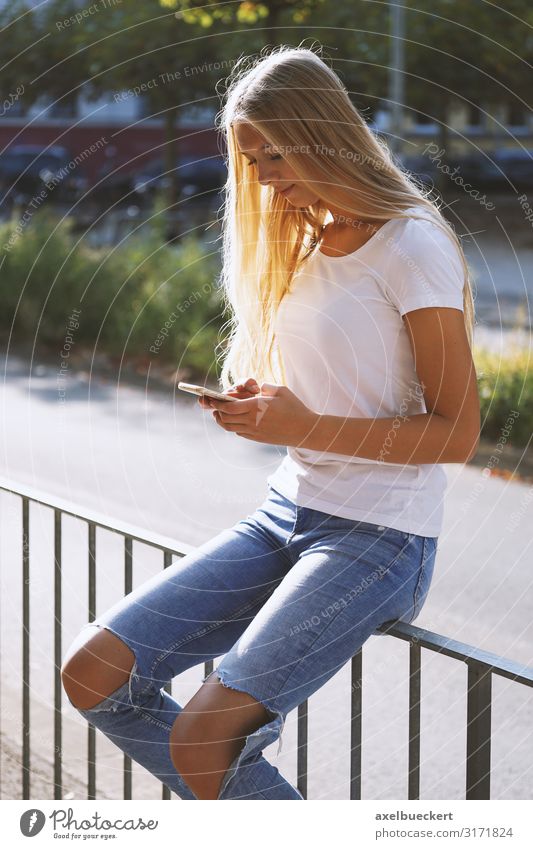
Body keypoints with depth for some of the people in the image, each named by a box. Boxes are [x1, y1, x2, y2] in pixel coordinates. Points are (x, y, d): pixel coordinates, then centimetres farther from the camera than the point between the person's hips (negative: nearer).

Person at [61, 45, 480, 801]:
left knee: (202, 738, -24)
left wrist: (309, 428, -21)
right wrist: (260, 405, -1)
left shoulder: (414, 248, -11)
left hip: (380, 539, -8)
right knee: (94, 674, -8)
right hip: (286, 513, 8)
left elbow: (458, 432, -13)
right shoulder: (303, 242, 14)